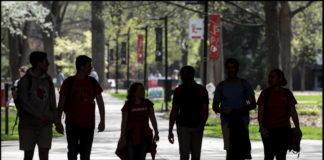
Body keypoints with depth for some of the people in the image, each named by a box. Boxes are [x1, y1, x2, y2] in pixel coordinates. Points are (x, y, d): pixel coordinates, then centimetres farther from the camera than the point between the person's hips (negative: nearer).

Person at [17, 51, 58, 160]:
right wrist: (41, 116, -29)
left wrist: (56, 121, 10)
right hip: (28, 125, -3)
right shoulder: (25, 81, -9)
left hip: (45, 126, 3)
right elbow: (24, 102, -19)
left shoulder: (47, 80, 6)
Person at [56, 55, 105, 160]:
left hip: (88, 124, 3)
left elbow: (100, 103, 12)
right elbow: (61, 104, 2)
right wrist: (58, 122, -2)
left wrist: (102, 121, 7)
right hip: (72, 123, -3)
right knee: (72, 151, -12)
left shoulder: (92, 82, 6)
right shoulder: (68, 82, -1)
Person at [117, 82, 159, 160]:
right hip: (131, 136, -3)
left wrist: (156, 133, 5)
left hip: (144, 135, 3)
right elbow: (124, 122, -3)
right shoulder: (128, 105, -6)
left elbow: (153, 119, 8)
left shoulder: (148, 103, 3)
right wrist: (123, 137, -6)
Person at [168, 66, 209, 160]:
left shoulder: (201, 90, 1)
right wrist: (170, 131, 2)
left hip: (197, 128, 0)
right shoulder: (178, 91, 4)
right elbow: (174, 112, 7)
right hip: (183, 126, 0)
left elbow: (205, 110, -2)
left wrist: (202, 124, -19)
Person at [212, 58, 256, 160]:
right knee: (229, 150, -7)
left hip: (242, 122, -1)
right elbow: (215, 107, 11)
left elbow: (252, 104, 0)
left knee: (241, 150, -4)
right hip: (227, 122, 1)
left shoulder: (244, 84, 6)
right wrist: (223, 111, -13)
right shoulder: (221, 86, 9)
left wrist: (236, 110, -13)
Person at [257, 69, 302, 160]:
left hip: (283, 129, 1)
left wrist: (297, 129, 1)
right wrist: (262, 127, -15)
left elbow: (293, 112, 7)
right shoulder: (265, 93, 2)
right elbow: (260, 112, -1)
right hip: (268, 130, -1)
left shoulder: (287, 94, 5)